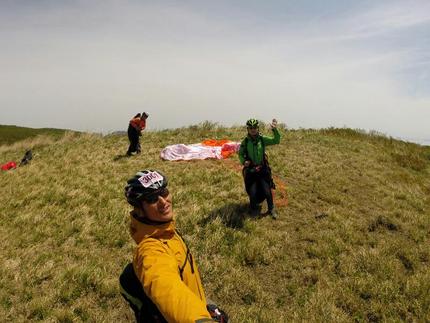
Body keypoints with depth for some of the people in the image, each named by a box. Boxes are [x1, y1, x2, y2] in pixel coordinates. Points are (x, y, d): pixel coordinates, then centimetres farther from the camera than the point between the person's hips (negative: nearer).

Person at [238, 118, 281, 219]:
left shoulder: (262, 139, -4)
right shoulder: (245, 142, -5)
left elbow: (276, 141, -13)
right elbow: (240, 153, 5)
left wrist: (275, 130, -30)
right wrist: (243, 161, -15)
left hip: (262, 169, 0)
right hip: (250, 170, 0)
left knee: (267, 191, -5)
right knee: (252, 193, -3)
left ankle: (271, 209, 17)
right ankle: (254, 209, 23)